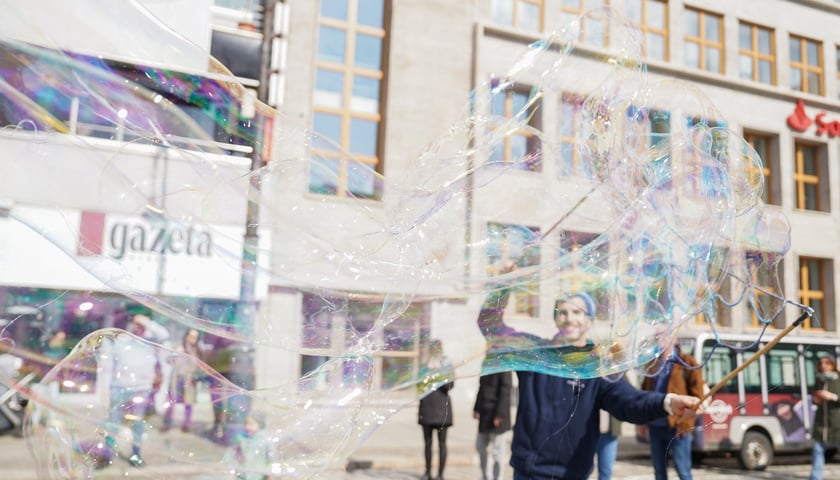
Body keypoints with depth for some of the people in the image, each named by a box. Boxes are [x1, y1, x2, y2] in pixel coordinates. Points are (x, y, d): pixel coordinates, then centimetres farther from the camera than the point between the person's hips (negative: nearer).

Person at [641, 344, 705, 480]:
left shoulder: (687, 363, -1)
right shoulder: (653, 364, 15)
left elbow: (696, 395, -6)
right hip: (655, 426, 5)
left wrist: (686, 422, -14)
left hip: (677, 427, -5)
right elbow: (645, 391, 20)